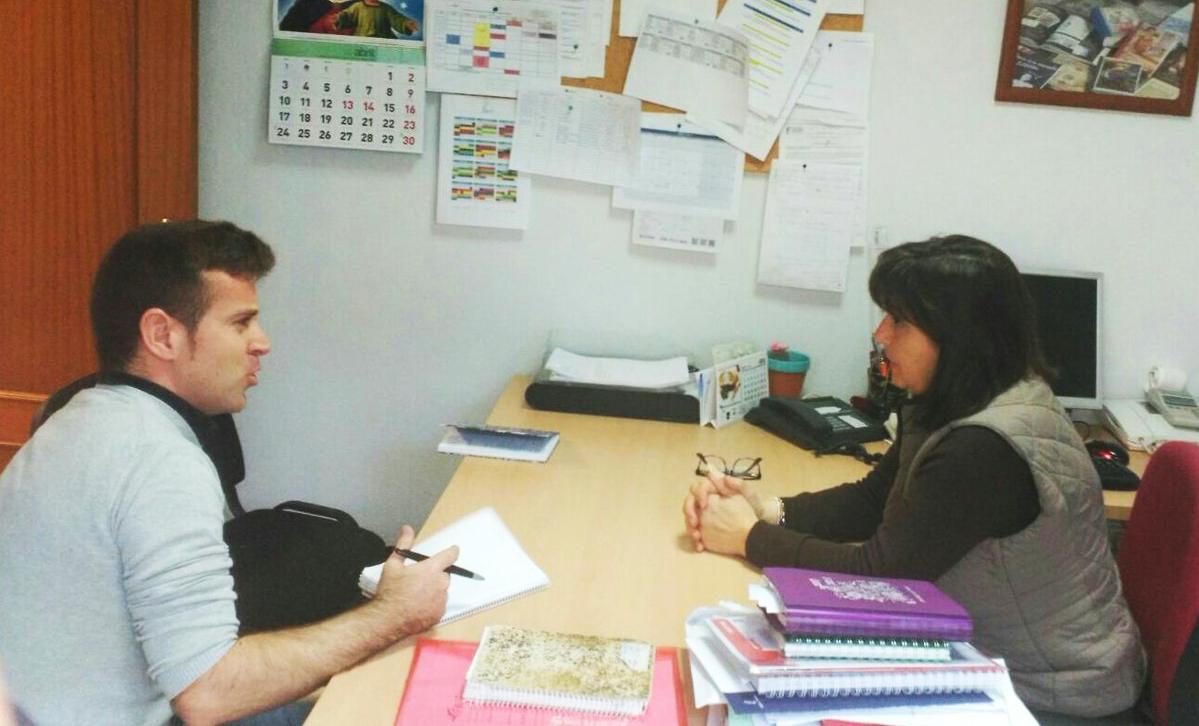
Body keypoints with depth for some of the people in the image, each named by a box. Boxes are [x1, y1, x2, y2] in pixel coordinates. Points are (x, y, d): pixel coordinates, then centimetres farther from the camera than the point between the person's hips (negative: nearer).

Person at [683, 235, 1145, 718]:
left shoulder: (987, 449, -30)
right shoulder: (948, 408, -1)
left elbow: (877, 572, -25)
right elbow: (872, 501, 8)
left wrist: (750, 538, -14)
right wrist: (771, 510, -8)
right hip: (993, 655, 7)